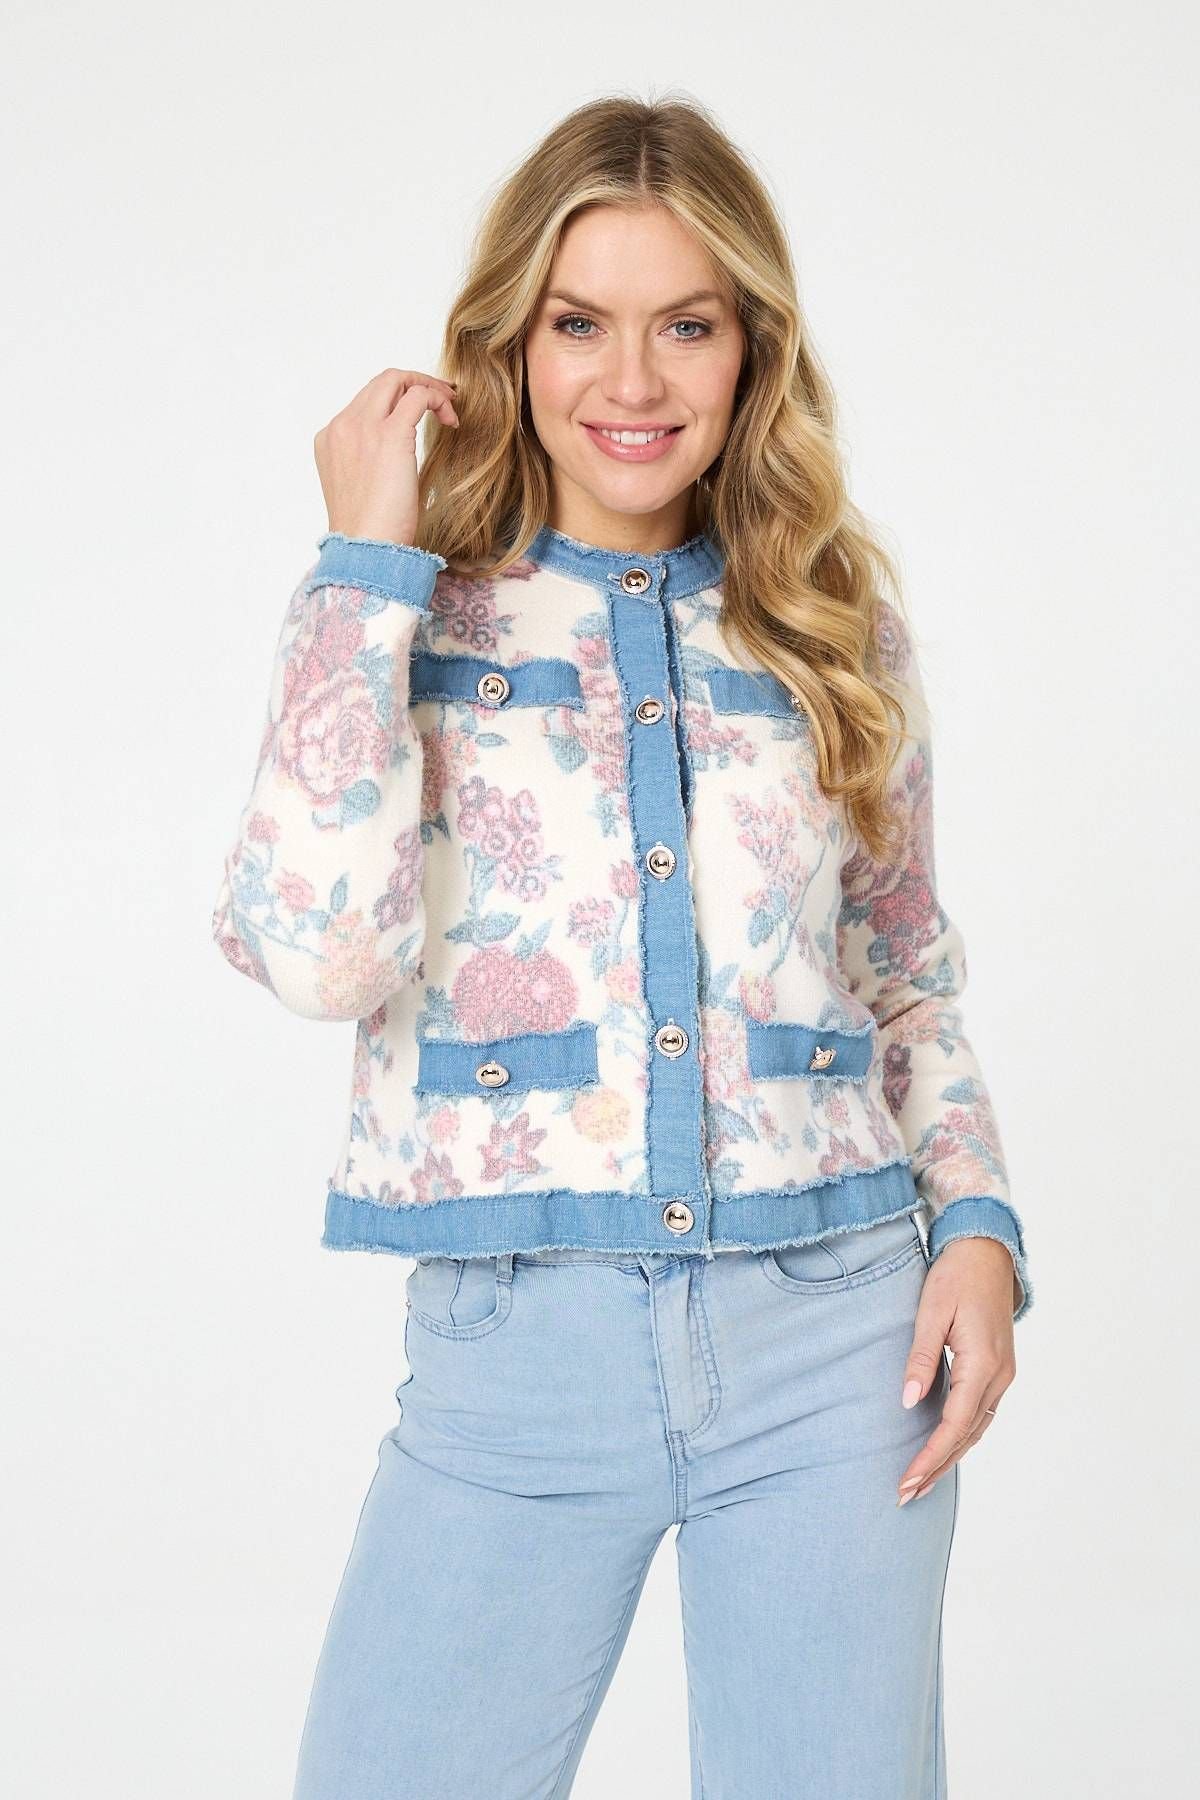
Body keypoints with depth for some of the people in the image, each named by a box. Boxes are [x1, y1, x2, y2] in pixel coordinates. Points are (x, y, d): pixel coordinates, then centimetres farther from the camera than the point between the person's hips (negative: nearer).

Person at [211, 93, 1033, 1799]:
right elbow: (321, 950, -17)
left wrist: (977, 1221, 0)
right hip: (516, 1349, -1)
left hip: (834, 1339, 2)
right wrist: (370, 564, -11)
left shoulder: (838, 613, 6)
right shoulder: (414, 620, 0)